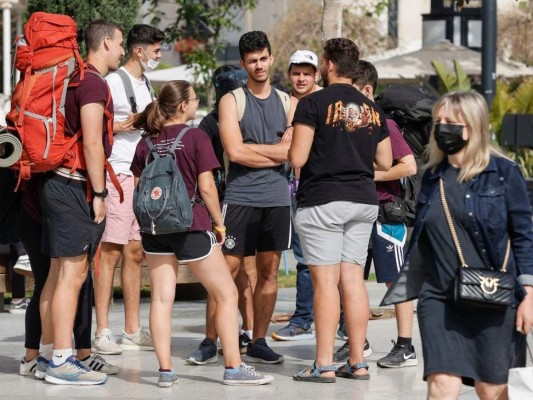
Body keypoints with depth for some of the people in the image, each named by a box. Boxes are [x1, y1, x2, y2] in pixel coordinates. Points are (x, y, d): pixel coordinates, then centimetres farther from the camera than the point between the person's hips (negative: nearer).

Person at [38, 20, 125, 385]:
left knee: (61, 273, 11)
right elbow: (92, 143, -18)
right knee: (72, 273, -9)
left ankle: (52, 355, 14)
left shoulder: (77, 80, 18)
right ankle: (62, 362, -10)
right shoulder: (93, 83, -12)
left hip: (61, 184, 10)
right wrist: (99, 193, -15)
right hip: (75, 187, -10)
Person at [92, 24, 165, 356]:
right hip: (118, 174, -9)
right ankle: (103, 333, -9)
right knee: (111, 251, -9)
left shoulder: (146, 86, 19)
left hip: (144, 175, 9)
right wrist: (125, 125, -16)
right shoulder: (113, 83, -8)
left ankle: (133, 331, 13)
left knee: (135, 253, 9)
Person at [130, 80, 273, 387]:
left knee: (162, 297, 6)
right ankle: (234, 367, 3)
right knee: (227, 294, 5)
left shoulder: (146, 143, 6)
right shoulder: (196, 138, -9)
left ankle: (166, 370, 3)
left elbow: (138, 189, 8)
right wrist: (219, 223, 2)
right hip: (191, 227, -5)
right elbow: (206, 187, -10)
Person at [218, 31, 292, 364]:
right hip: (240, 196, -3)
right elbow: (234, 152, -11)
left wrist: (251, 148, -8)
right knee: (227, 269, -5)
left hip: (277, 199, 3)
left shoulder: (287, 103, 10)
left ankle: (258, 343, 13)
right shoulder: (232, 101, 1)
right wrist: (275, 154, -5)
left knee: (269, 272, 6)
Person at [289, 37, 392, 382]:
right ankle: (358, 363, 8)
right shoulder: (372, 109, 11)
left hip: (323, 201, -6)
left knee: (326, 280, -5)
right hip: (364, 201, 6)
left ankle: (324, 365, -6)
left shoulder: (313, 103, -8)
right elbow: (385, 163, 13)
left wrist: (290, 139, 9)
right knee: (353, 279, 8)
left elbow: (297, 158, -12)